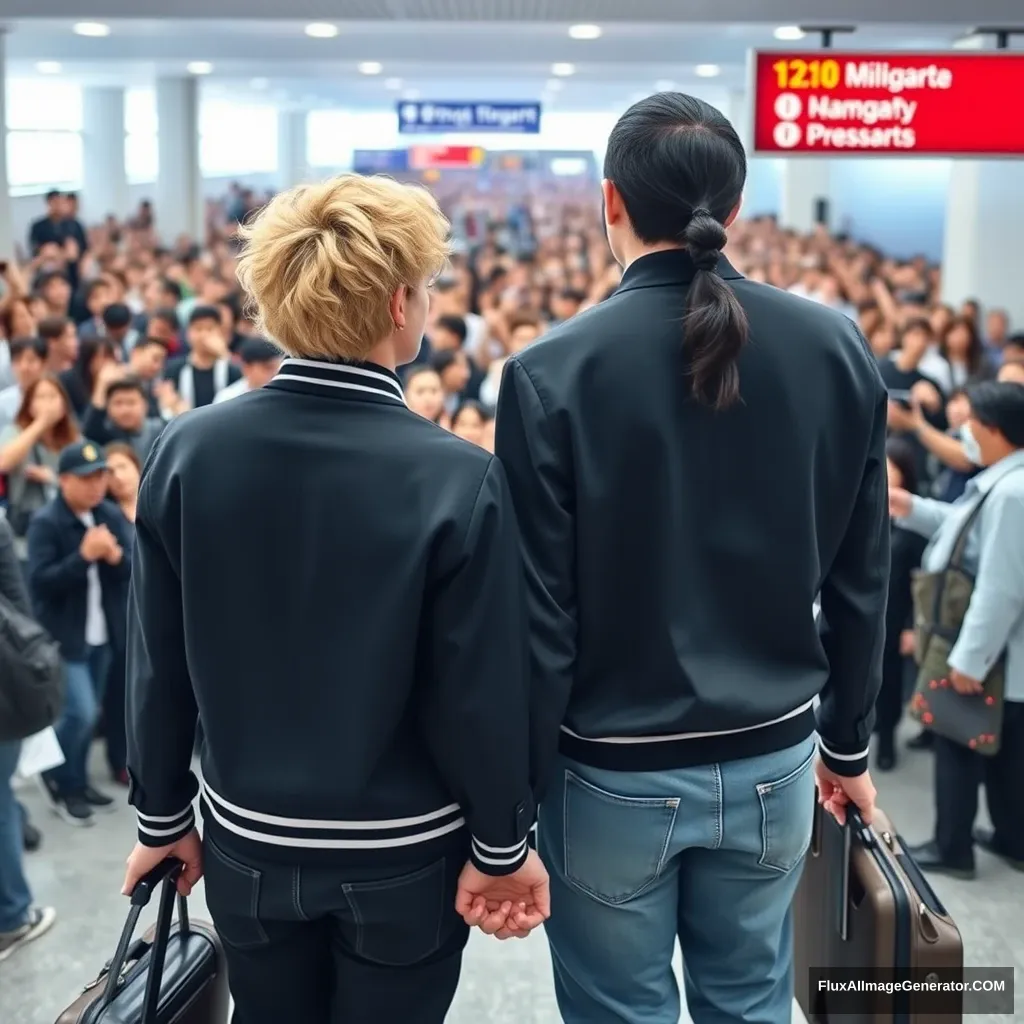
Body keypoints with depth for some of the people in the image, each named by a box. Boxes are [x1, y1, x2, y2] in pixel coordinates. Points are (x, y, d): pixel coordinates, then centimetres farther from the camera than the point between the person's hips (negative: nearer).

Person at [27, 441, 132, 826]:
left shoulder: (111, 515, 2)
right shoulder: (45, 522, -14)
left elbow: (134, 569, 2)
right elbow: (40, 582, -20)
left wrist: (116, 556, -20)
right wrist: (84, 555, -28)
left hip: (102, 634, 6)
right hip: (63, 636, -6)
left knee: (90, 713, 13)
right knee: (80, 712, -10)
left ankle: (76, 781, 30)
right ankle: (56, 777, 14)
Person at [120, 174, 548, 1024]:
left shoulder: (187, 451, -12)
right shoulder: (457, 477, -22)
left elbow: (158, 662, -4)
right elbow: (482, 690, -17)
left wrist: (164, 816, 9)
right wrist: (502, 844, -1)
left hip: (247, 843, 3)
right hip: (403, 856, -3)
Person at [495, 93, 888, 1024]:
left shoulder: (554, 370, -16)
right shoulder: (836, 349, -5)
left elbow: (539, 612, -15)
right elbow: (861, 578, 2)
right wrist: (848, 742, 15)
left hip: (614, 772, -3)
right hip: (772, 760, 4)